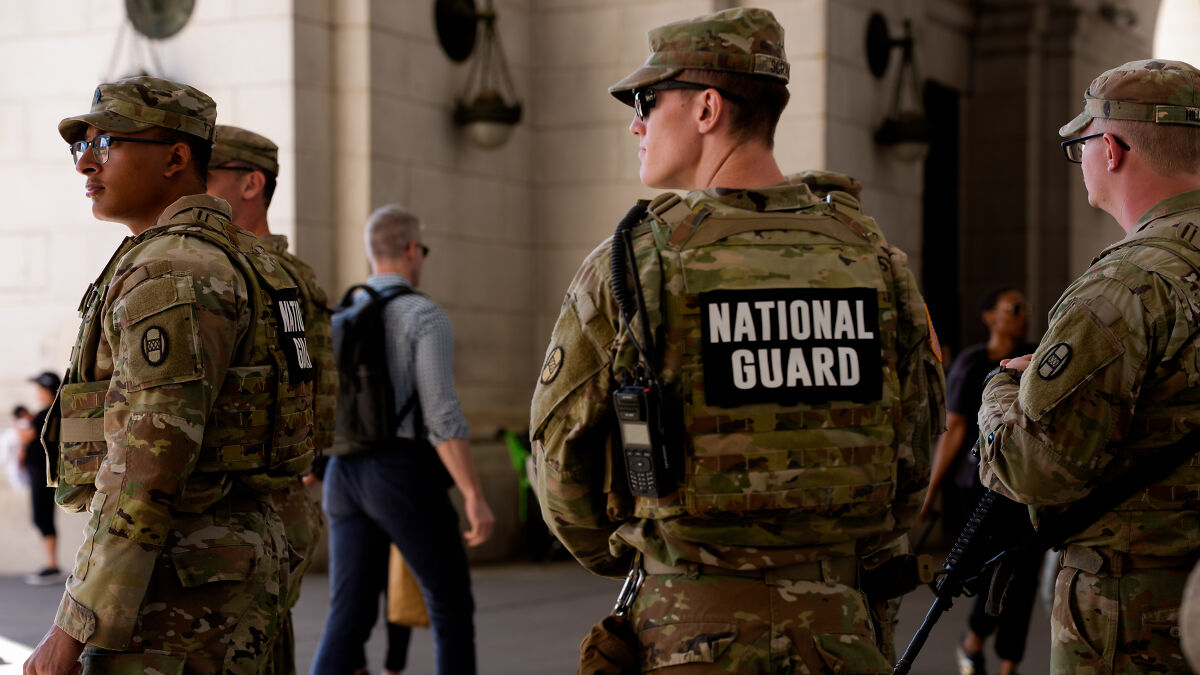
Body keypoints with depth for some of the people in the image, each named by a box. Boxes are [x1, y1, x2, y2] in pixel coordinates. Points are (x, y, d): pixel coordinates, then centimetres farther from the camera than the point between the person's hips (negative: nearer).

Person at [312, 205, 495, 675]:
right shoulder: (427, 317, -8)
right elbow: (441, 414, -17)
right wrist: (475, 498, -17)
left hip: (348, 478, 6)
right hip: (406, 480, -6)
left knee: (349, 620, 0)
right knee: (451, 604, 11)